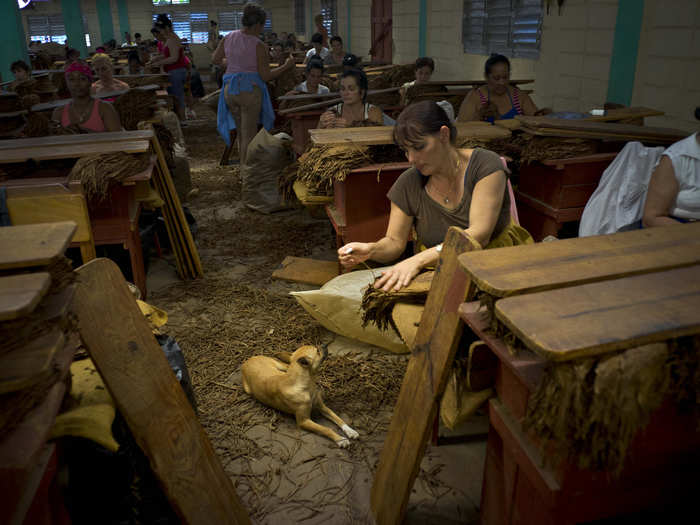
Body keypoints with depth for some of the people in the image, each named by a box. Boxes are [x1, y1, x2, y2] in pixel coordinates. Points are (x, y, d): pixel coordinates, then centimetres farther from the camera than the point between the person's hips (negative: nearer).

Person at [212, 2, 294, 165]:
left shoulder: (228, 38, 4)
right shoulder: (258, 46, -12)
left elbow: (215, 59, 14)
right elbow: (266, 76, -11)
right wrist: (286, 66, 1)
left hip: (229, 90, 6)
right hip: (250, 90, -6)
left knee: (241, 133, 19)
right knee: (249, 136, 3)